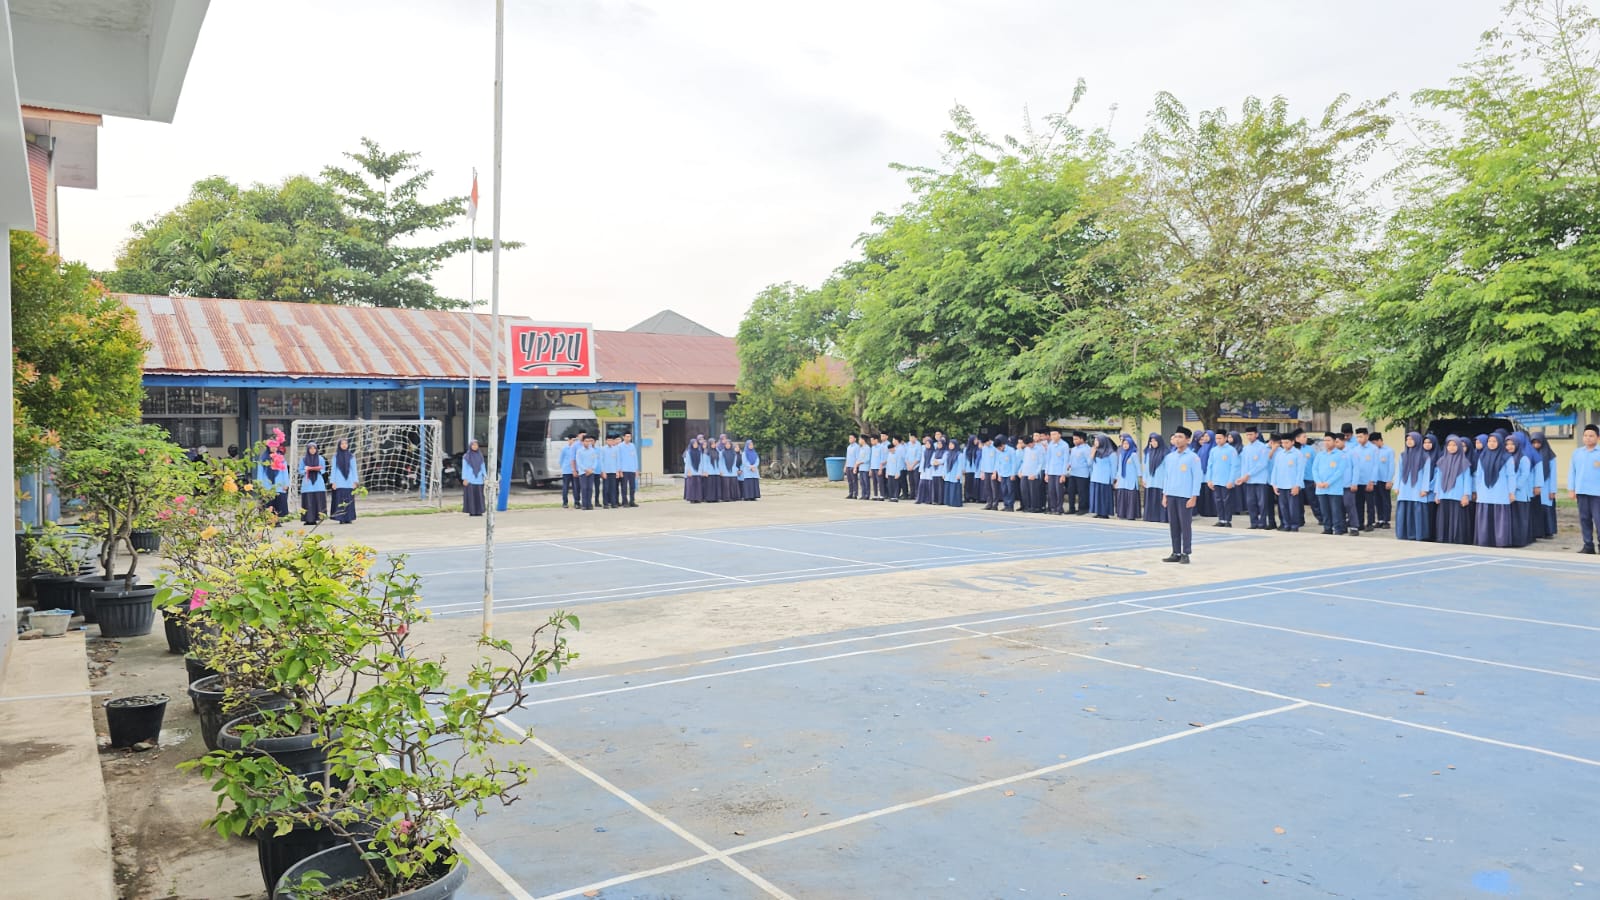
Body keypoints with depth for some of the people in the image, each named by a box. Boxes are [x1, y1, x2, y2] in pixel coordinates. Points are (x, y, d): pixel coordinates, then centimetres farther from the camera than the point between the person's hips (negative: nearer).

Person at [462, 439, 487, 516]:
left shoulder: (480, 455, 10)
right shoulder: (466, 456, -2)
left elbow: (483, 467, 10)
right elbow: (464, 468, -3)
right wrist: (464, 479, -11)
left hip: (478, 479, 4)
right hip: (469, 479, -4)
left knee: (478, 495, 3)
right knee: (470, 495, -4)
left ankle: (478, 511, 8)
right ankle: (471, 511, 0)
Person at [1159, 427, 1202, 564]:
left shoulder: (1193, 457, -4)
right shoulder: (1169, 457, 11)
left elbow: (1197, 478, -6)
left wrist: (1194, 497, -11)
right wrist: (1164, 495, 10)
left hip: (1185, 496, -5)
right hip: (1171, 496, 5)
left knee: (1185, 526, -1)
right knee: (1173, 526, 8)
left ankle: (1185, 554, 5)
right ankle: (1176, 553, 15)